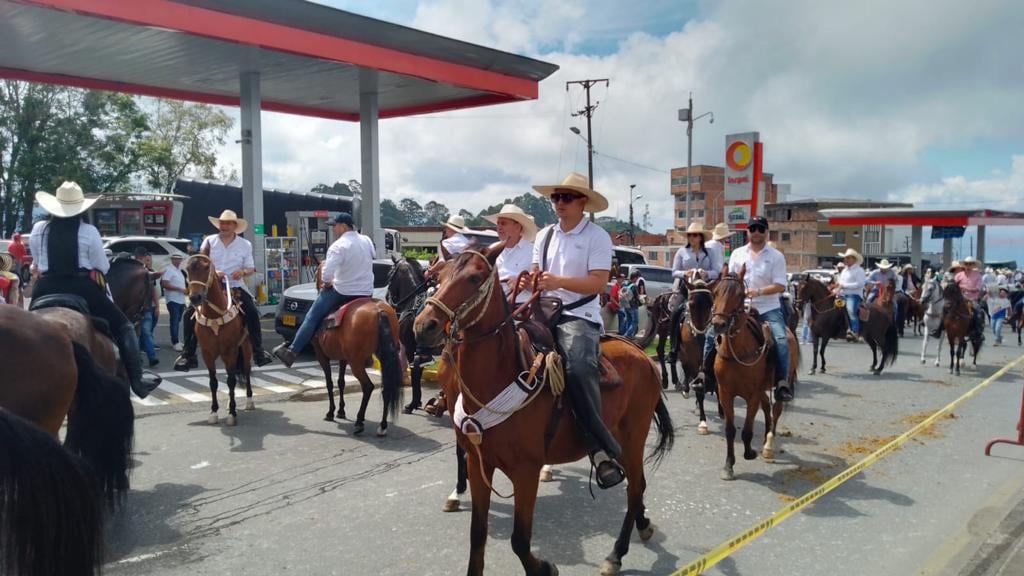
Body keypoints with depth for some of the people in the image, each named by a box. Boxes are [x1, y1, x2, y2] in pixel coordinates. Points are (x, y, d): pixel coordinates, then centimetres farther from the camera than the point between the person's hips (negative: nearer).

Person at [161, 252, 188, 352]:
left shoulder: (179, 271, 18)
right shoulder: (168, 270, -9)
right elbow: (165, 284, -20)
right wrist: (180, 289, -21)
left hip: (181, 300, 9)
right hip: (173, 300, -9)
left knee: (177, 321, 13)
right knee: (174, 322, -10)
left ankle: (174, 341, 20)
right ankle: (175, 343, -10)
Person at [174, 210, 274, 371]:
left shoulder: (245, 245, 4)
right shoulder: (209, 241, 3)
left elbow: (251, 268, 7)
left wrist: (243, 271, -16)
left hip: (235, 286, -1)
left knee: (252, 313, -21)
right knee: (190, 314, -13)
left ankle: (258, 351, -8)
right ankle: (188, 354, -3)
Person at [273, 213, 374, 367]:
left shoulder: (339, 246, -17)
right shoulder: (364, 243, 8)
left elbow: (326, 274, -26)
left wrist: (328, 283, -6)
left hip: (343, 291, -6)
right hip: (366, 292, 6)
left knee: (312, 318, 6)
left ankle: (292, 351, 11)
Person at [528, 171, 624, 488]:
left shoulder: (597, 237, -2)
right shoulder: (545, 235, 16)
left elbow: (598, 283, -11)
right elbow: (536, 274, 16)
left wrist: (559, 281, -24)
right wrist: (530, 281, -9)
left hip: (580, 316, -7)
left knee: (578, 368, -32)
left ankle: (602, 449, -23)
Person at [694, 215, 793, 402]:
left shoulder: (776, 256, -1)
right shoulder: (738, 253, 9)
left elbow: (780, 286, -8)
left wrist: (759, 292, -22)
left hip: (768, 308, -3)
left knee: (781, 340, -24)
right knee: (712, 332, -6)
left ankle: (783, 383, -16)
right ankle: (705, 373, 6)